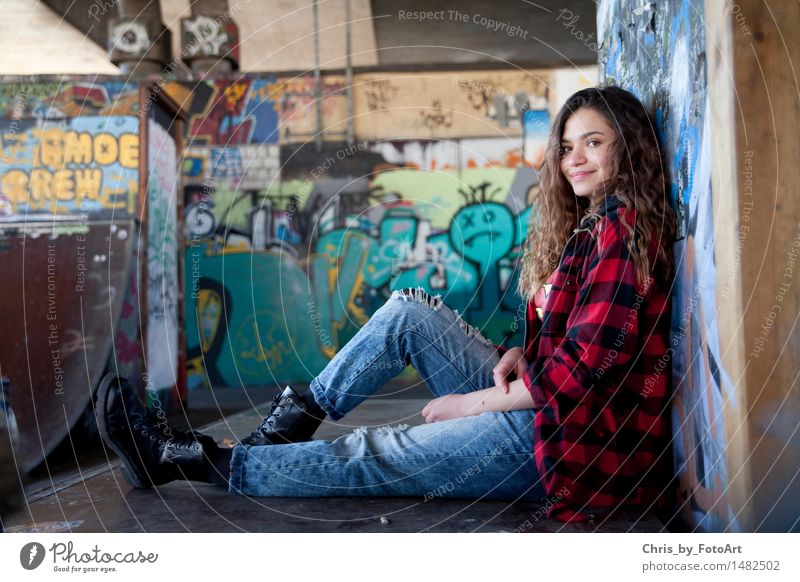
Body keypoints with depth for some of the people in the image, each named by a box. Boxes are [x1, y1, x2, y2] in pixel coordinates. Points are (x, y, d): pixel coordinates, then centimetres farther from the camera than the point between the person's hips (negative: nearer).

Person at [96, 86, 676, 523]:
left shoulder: (622, 227, -15)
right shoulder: (590, 225, 16)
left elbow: (585, 367, -21)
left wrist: (474, 401, -12)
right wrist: (520, 353, -3)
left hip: (573, 437, -9)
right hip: (537, 398, 9)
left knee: (368, 457, -9)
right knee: (409, 311, 1)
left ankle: (186, 459, 0)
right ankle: (282, 429, 3)